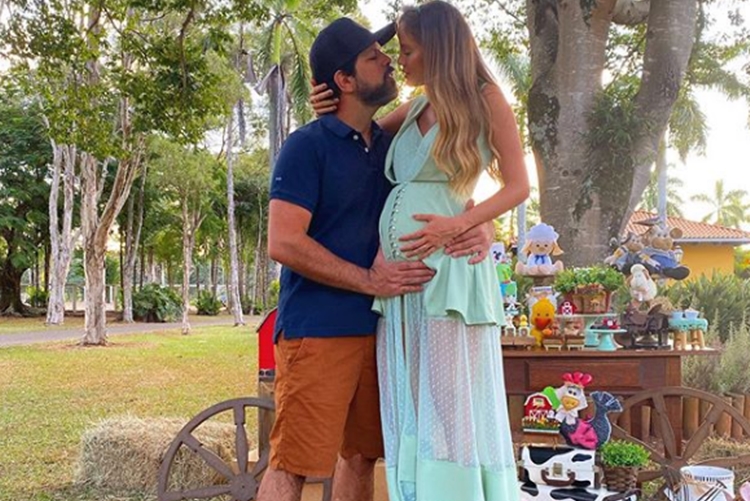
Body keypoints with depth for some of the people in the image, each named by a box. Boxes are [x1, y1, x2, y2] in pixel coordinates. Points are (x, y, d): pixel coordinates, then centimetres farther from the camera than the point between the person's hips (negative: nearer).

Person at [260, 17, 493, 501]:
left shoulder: (392, 146, 12)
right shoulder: (307, 146, -8)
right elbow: (284, 243, -15)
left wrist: (479, 229, -6)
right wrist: (370, 281, -16)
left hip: (376, 328, 7)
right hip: (316, 330, -7)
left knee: (361, 455, 13)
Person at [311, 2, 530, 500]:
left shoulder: (486, 100, 3)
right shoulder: (414, 110, 18)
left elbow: (518, 186, 0)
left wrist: (457, 225, -15)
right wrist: (333, 110, 12)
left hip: (447, 266, -6)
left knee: (451, 402, -6)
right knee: (406, 408, 6)